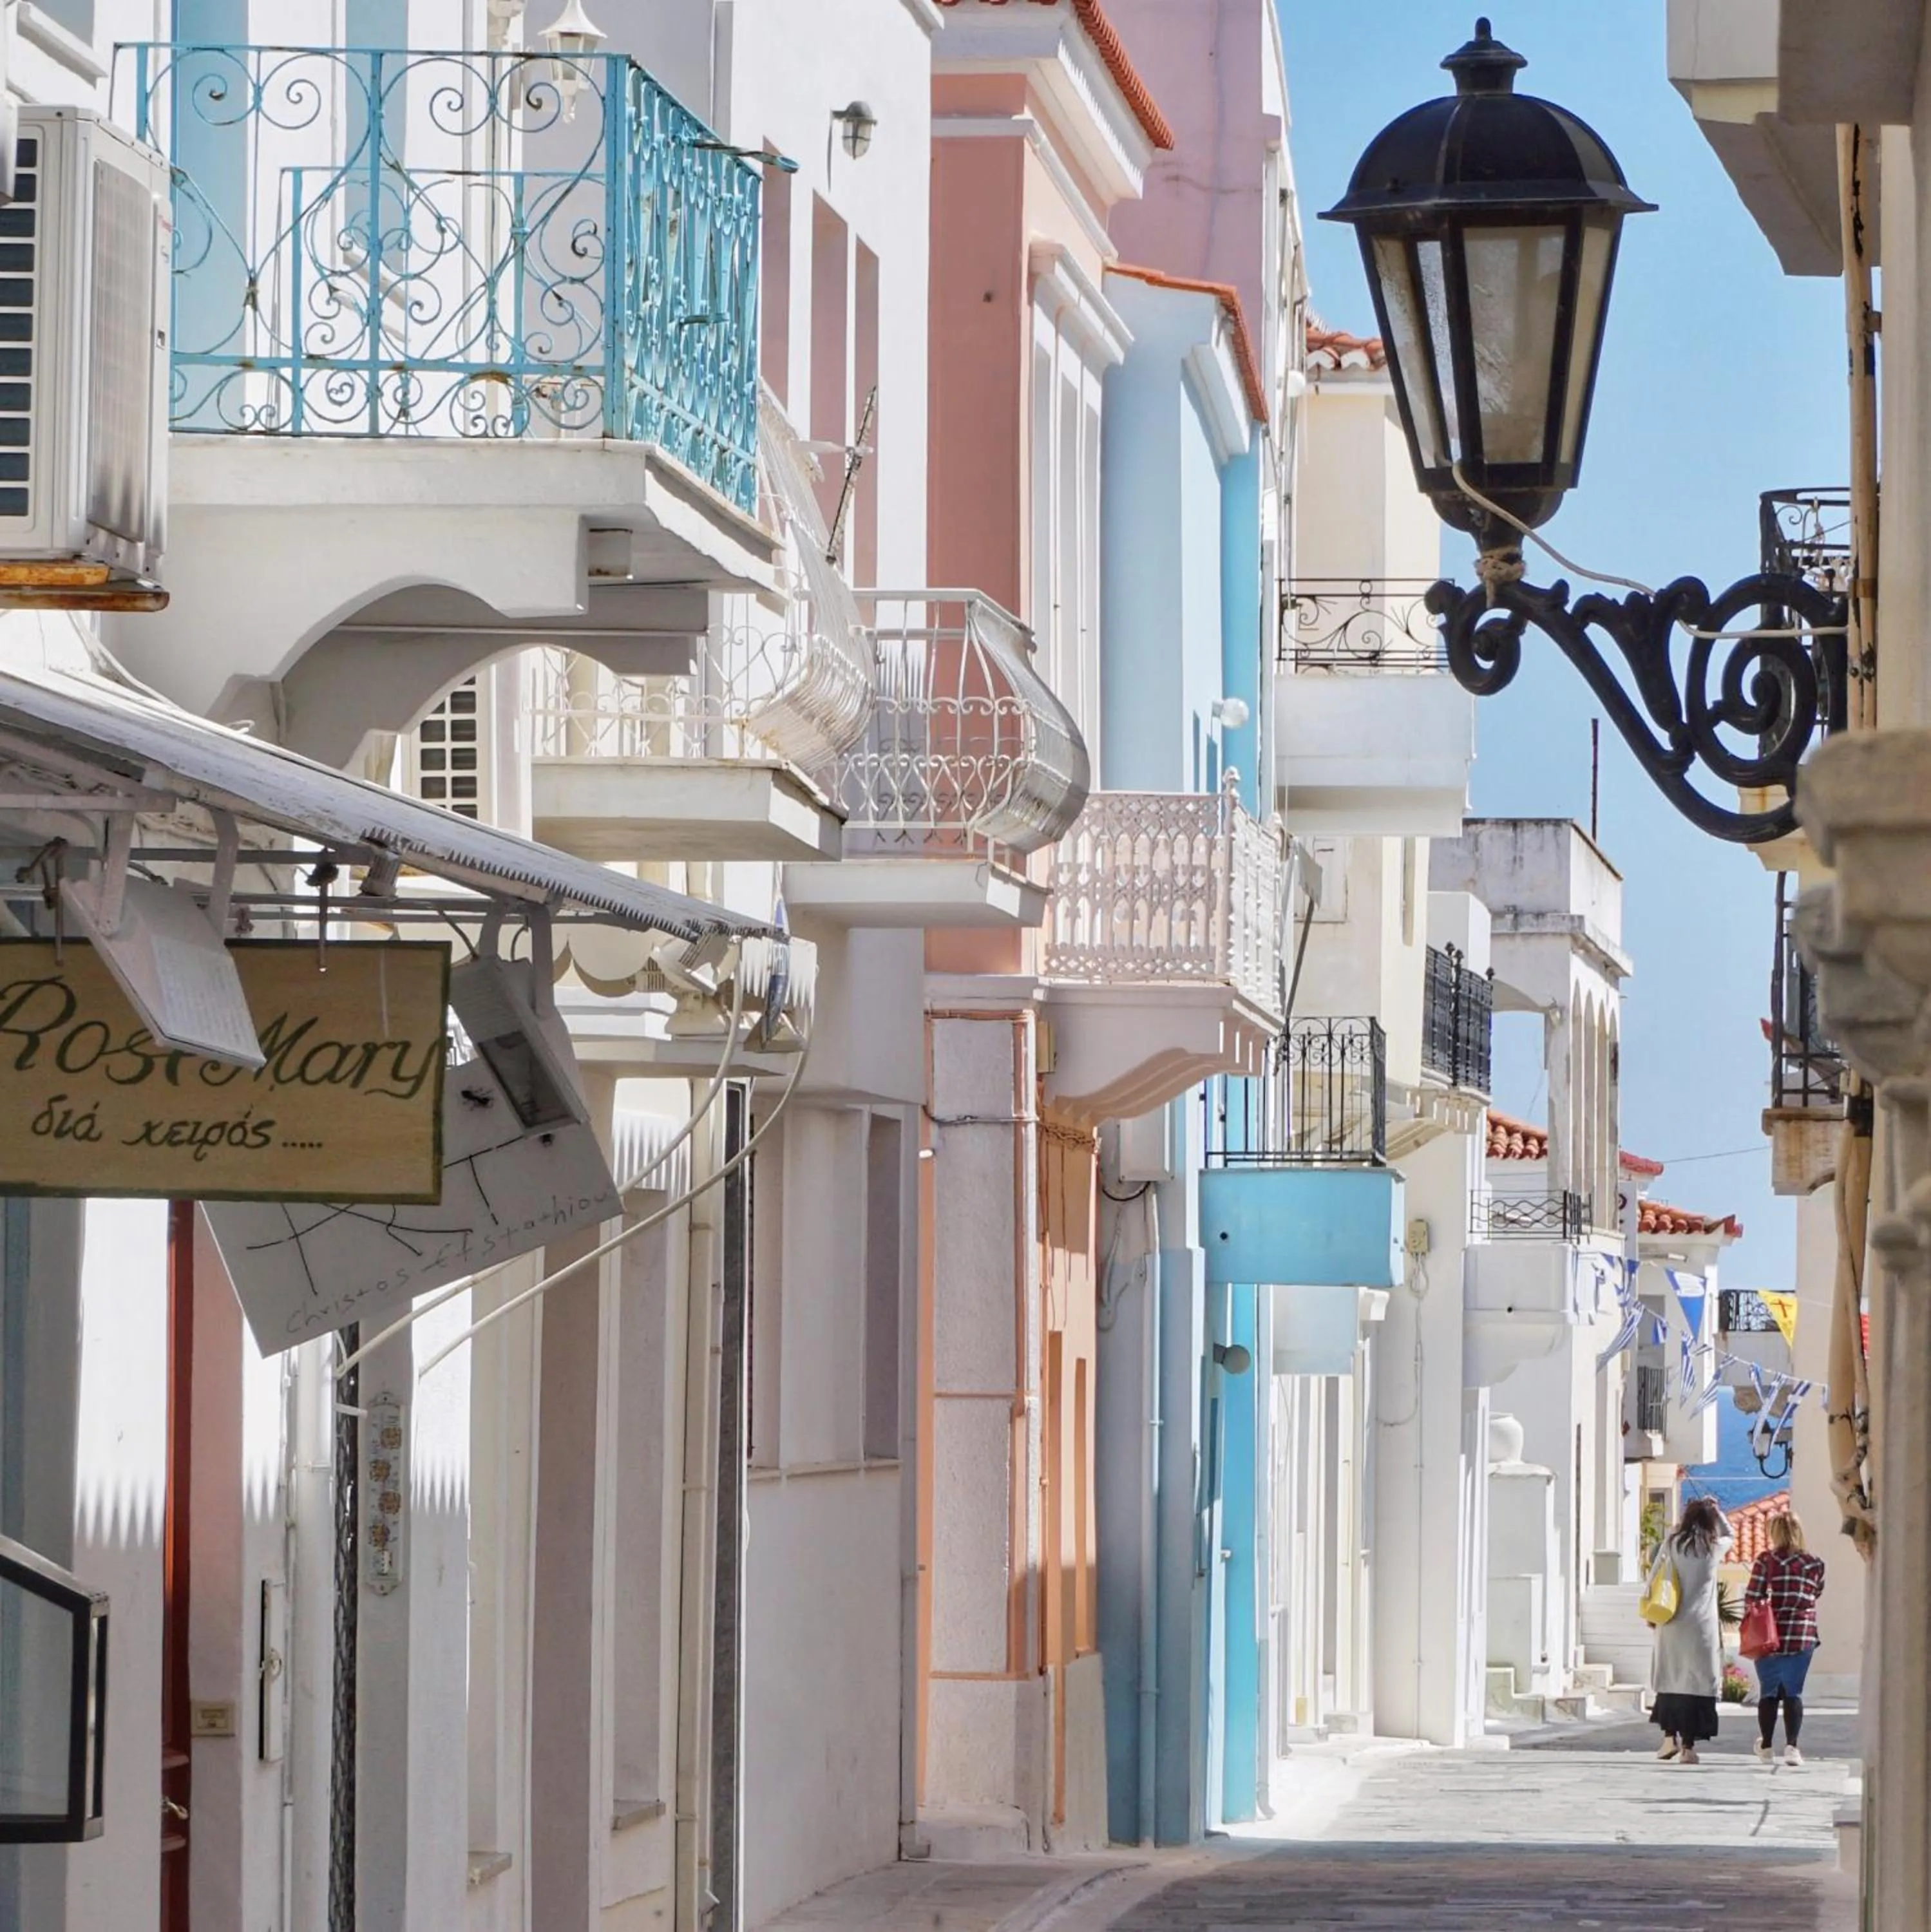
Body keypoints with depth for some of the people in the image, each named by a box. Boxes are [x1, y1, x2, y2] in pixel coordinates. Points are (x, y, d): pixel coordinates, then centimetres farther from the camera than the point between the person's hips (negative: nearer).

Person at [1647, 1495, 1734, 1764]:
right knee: (1697, 1681, -1)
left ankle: (1669, 1736, 11)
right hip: (1701, 1627, -2)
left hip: (1671, 1624, 2)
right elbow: (1730, 1535, 24)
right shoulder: (1713, 1547, 1)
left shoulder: (1672, 1543, 2)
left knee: (1670, 1678, 14)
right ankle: (1688, 1745, -5)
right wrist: (1716, 1510, 22)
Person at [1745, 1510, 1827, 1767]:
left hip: (1770, 1636, -1)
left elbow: (1751, 1598, -6)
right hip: (1802, 1636, 1)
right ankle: (1791, 1745, -10)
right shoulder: (1814, 1563, 0)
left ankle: (1766, 1746, 21)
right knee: (1793, 1692, 3)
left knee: (1768, 1691, 11)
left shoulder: (1766, 1561, -6)